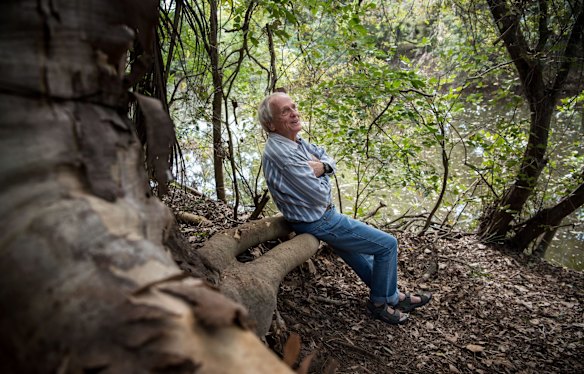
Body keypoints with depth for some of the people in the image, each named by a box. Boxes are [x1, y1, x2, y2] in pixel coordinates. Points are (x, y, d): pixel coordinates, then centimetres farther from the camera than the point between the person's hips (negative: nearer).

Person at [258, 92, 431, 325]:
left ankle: (393, 295, 42)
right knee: (387, 244, -1)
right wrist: (319, 168, -7)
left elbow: (329, 160, 8)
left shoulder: (294, 139, 2)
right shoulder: (281, 153, -29)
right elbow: (319, 195, -26)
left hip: (322, 216, 10)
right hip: (318, 222, -10)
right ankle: (381, 303, 16)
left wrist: (322, 166, -16)